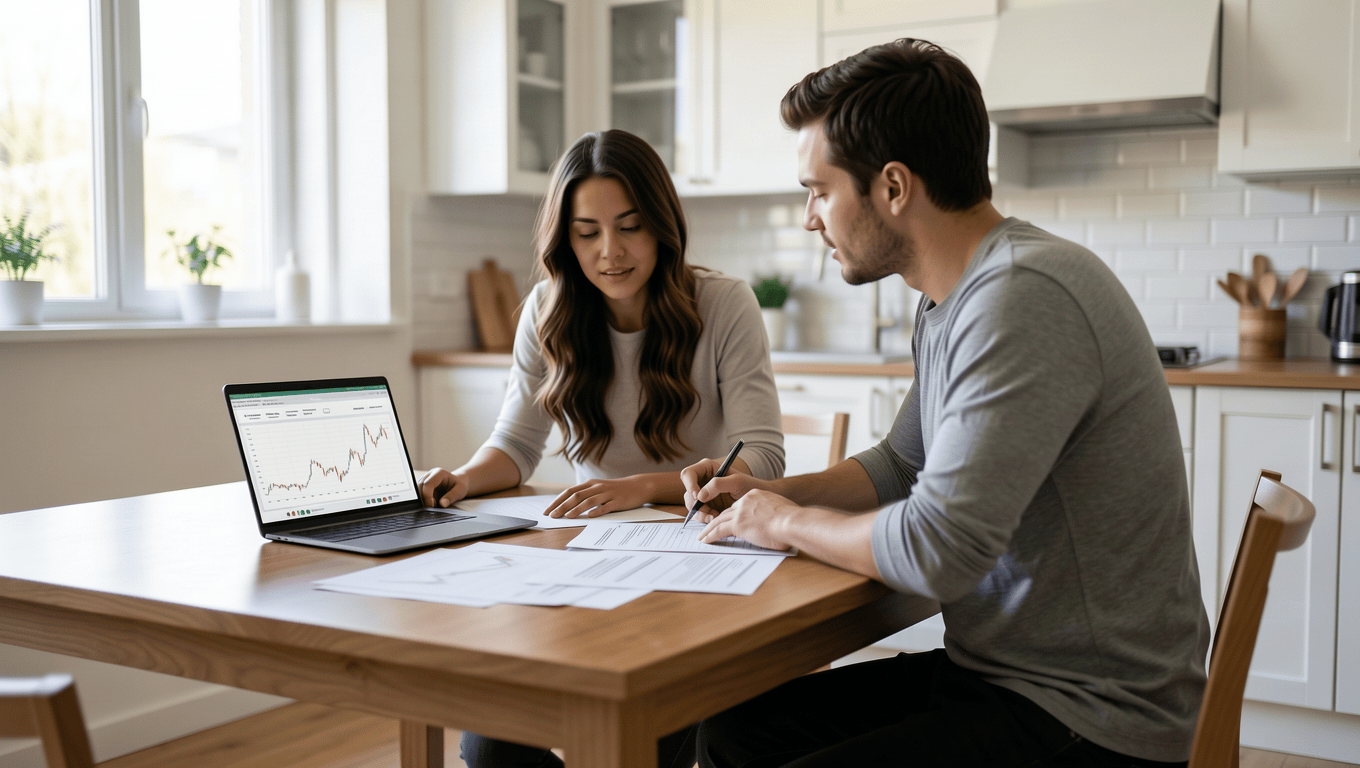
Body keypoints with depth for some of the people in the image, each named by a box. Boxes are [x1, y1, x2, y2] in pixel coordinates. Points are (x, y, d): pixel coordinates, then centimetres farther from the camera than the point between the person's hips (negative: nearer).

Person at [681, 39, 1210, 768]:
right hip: (997, 672, 9)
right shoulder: (951, 299, 8)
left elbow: (936, 550, -28)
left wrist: (788, 522, -10)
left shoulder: (1025, 297, -24)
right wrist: (771, 491, 9)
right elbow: (900, 466, 24)